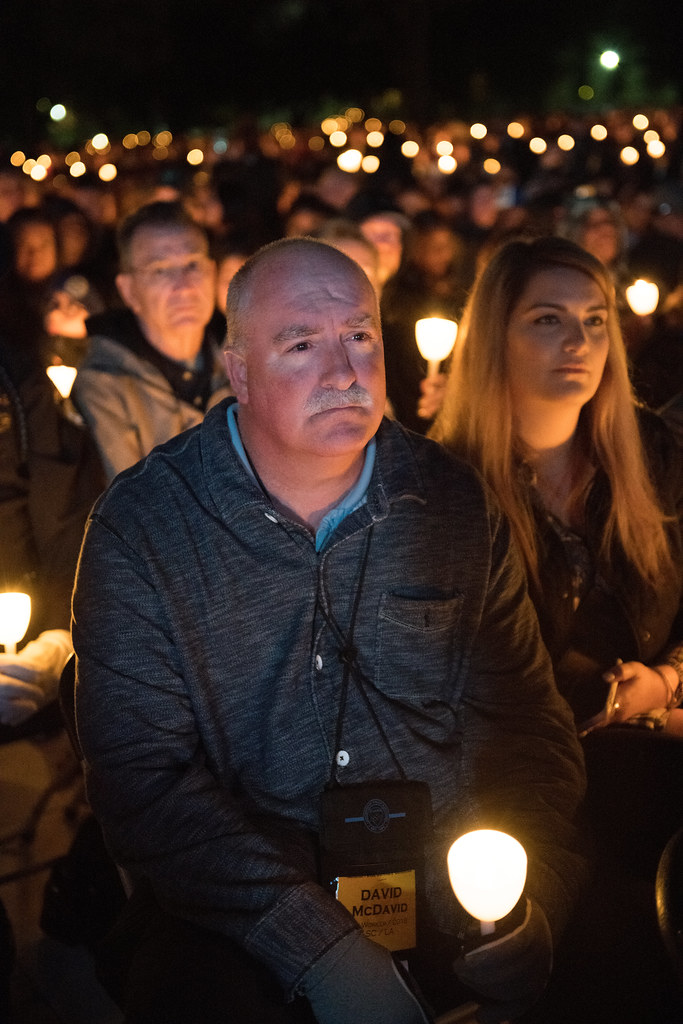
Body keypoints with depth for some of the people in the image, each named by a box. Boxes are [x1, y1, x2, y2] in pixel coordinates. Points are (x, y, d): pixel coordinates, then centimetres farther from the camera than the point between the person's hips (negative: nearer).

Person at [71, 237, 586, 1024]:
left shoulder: (453, 503, 5)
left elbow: (524, 721, 10)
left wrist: (525, 892, -9)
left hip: (443, 894, 4)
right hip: (234, 911, -3)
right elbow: (141, 780, -11)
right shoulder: (141, 527, -5)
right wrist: (323, 947, -20)